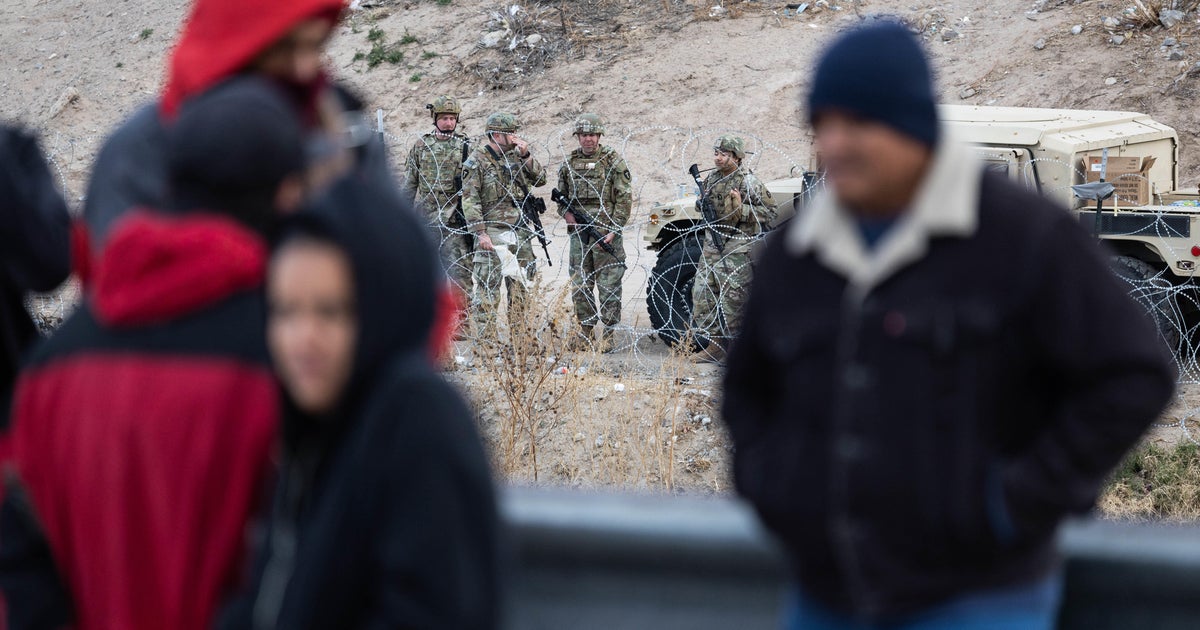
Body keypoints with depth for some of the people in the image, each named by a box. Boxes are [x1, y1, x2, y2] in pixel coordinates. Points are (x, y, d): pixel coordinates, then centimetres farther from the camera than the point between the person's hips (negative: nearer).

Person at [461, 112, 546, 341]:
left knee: (519, 287, 11)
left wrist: (526, 155, -6)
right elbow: (470, 200, -11)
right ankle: (485, 340, -4)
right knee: (488, 289, -6)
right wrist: (481, 233, -17)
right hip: (492, 234, -6)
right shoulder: (476, 162, -7)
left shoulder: (516, 155, 11)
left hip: (520, 233, 6)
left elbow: (540, 179, 8)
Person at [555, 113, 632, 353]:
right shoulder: (569, 163, 11)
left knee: (608, 286, -3)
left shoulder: (613, 161, -3)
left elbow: (624, 198, -6)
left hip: (606, 233, -5)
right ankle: (585, 331, 16)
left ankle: (608, 334, 3)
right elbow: (561, 195, 22)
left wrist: (613, 230, -13)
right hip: (578, 233, 5)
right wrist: (566, 212, 0)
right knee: (579, 285, 7)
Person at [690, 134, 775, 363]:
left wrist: (741, 209, -21)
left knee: (732, 298, -6)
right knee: (703, 292, 3)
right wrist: (701, 205, 4)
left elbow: (769, 212, -11)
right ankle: (712, 342, 9)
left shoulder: (748, 182, -9)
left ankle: (725, 345, 0)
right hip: (712, 244, 7)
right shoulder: (711, 179, 12)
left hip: (737, 248, -7)